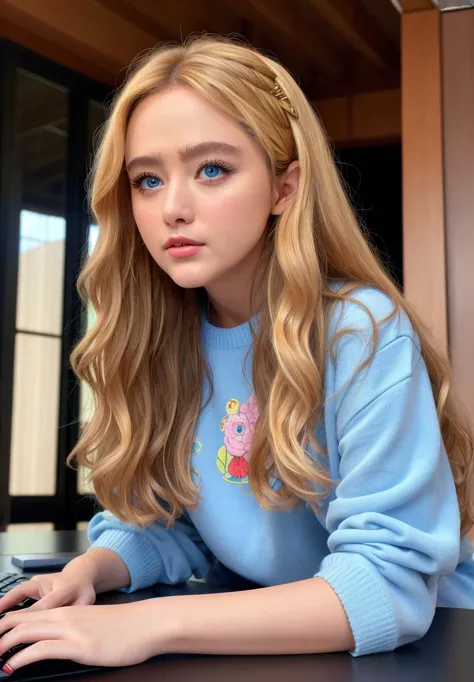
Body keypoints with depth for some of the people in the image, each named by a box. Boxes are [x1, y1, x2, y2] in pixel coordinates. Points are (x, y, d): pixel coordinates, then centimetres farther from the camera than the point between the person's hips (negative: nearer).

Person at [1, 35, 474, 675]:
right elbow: (158, 520, 5)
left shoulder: (364, 334, -21)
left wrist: (153, 623, -31)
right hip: (246, 629, 5)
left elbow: (390, 583, -25)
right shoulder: (159, 343, -4)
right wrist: (89, 571, -17)